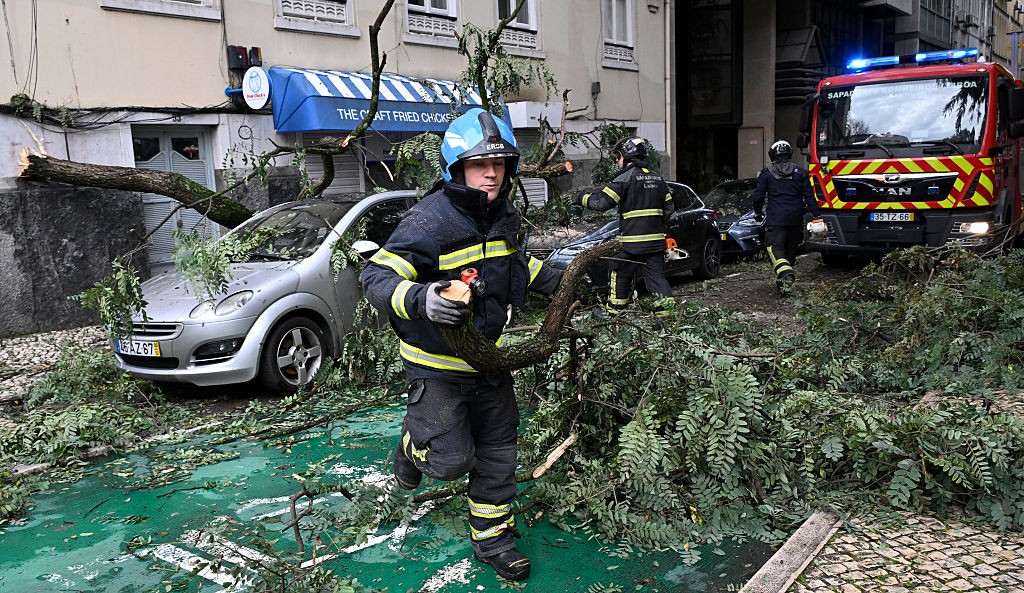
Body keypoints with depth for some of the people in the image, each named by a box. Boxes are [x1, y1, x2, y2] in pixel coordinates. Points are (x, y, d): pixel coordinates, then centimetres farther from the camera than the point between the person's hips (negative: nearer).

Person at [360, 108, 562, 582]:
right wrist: (421, 299, -43)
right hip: (437, 364, -7)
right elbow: (376, 277, -26)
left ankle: (492, 540, 32)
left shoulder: (503, 215, 3)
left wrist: (551, 280, 19)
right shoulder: (431, 219, -22)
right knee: (452, 460, -6)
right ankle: (414, 445, 30)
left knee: (497, 454, 13)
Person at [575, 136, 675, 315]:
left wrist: (583, 198, 4)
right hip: (656, 239, 6)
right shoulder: (657, 178, 14)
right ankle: (667, 305, -1)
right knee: (656, 274, 11)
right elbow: (668, 207, 17)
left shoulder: (626, 177, -8)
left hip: (633, 241, -6)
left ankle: (615, 310, 17)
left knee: (619, 273, 9)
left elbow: (601, 202, -12)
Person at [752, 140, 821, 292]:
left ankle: (785, 273, -35)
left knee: (775, 248, -9)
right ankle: (783, 280, 22)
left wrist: (757, 213, 20)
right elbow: (809, 197, 4)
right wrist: (817, 216, 5)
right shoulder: (800, 173, 8)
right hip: (796, 219, 3)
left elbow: (758, 196, 4)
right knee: (790, 249, 15)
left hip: (775, 219, -3)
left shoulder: (766, 174, 2)